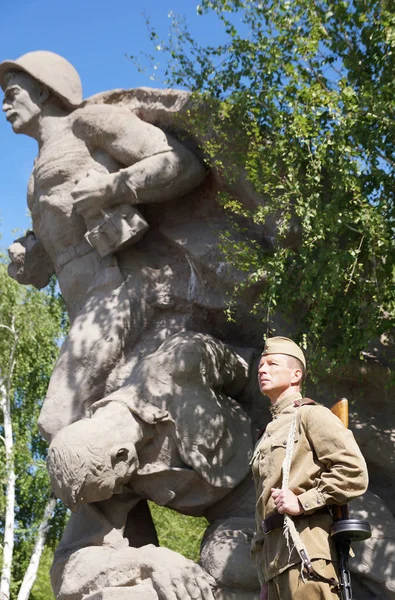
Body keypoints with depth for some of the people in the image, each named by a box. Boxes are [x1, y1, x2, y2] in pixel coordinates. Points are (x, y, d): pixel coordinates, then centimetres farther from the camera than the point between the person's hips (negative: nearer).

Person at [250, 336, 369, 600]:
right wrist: (266, 578, 18)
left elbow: (354, 472, -11)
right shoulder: (269, 434, 25)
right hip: (274, 561, 8)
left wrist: (302, 502, -15)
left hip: (305, 555, -8)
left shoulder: (311, 415, 2)